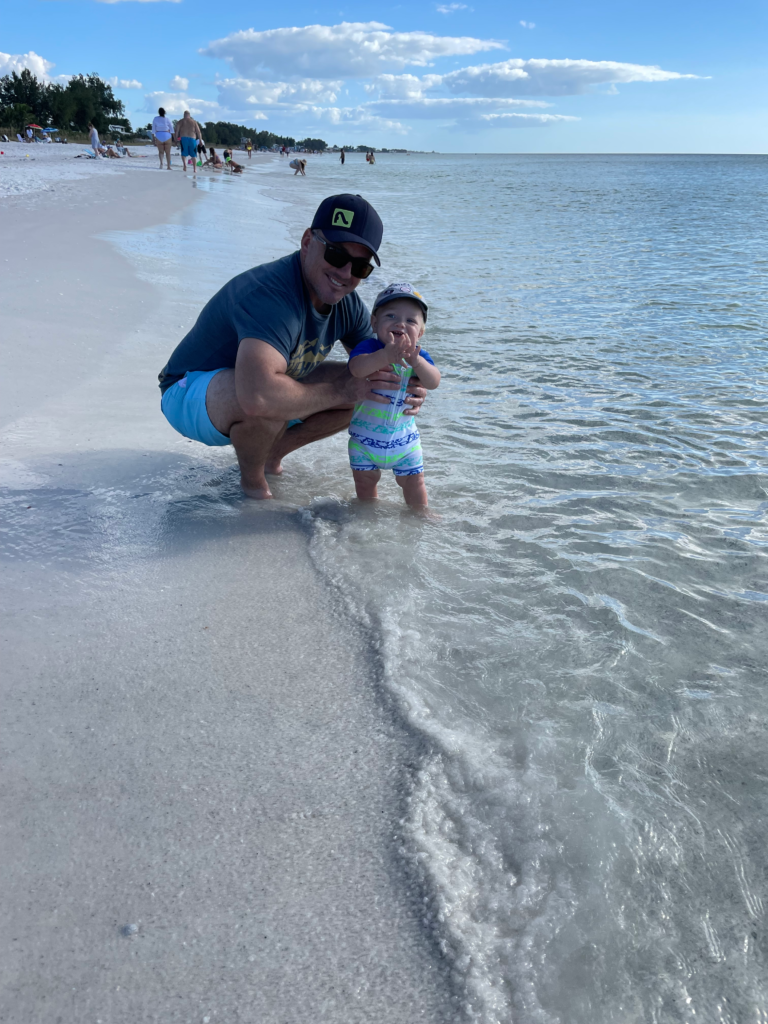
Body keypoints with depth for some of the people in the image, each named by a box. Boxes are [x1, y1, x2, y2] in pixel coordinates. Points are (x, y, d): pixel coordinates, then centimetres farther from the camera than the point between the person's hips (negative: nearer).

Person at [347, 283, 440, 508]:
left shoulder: (419, 355, -6)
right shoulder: (368, 347, -16)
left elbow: (433, 382, -23)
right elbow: (356, 368, -38)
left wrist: (416, 362, -43)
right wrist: (385, 356, -55)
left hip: (404, 436, 2)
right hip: (366, 436, -2)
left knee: (414, 481, 10)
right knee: (365, 480, 11)